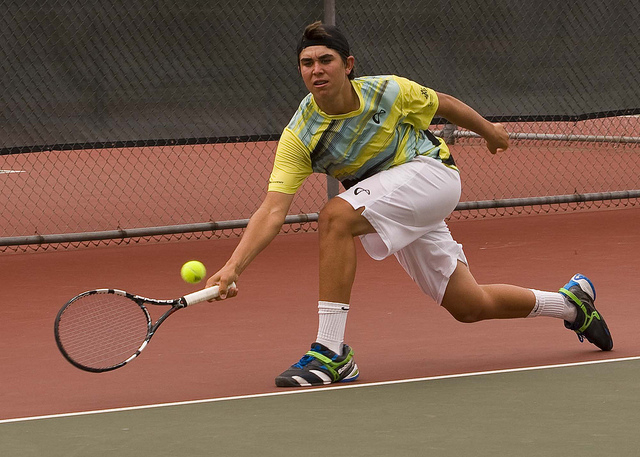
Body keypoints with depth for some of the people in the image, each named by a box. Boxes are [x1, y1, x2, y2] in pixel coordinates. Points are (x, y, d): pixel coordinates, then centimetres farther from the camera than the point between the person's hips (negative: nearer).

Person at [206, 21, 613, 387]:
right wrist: (233, 267, -40)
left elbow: (443, 103, 2)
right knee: (470, 306, 9)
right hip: (392, 211, 4)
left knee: (336, 217, -30)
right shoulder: (299, 137, -19)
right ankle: (571, 304, 36)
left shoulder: (389, 92, -20)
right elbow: (273, 212, -25)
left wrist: (488, 129, 21)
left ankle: (331, 353, -28)